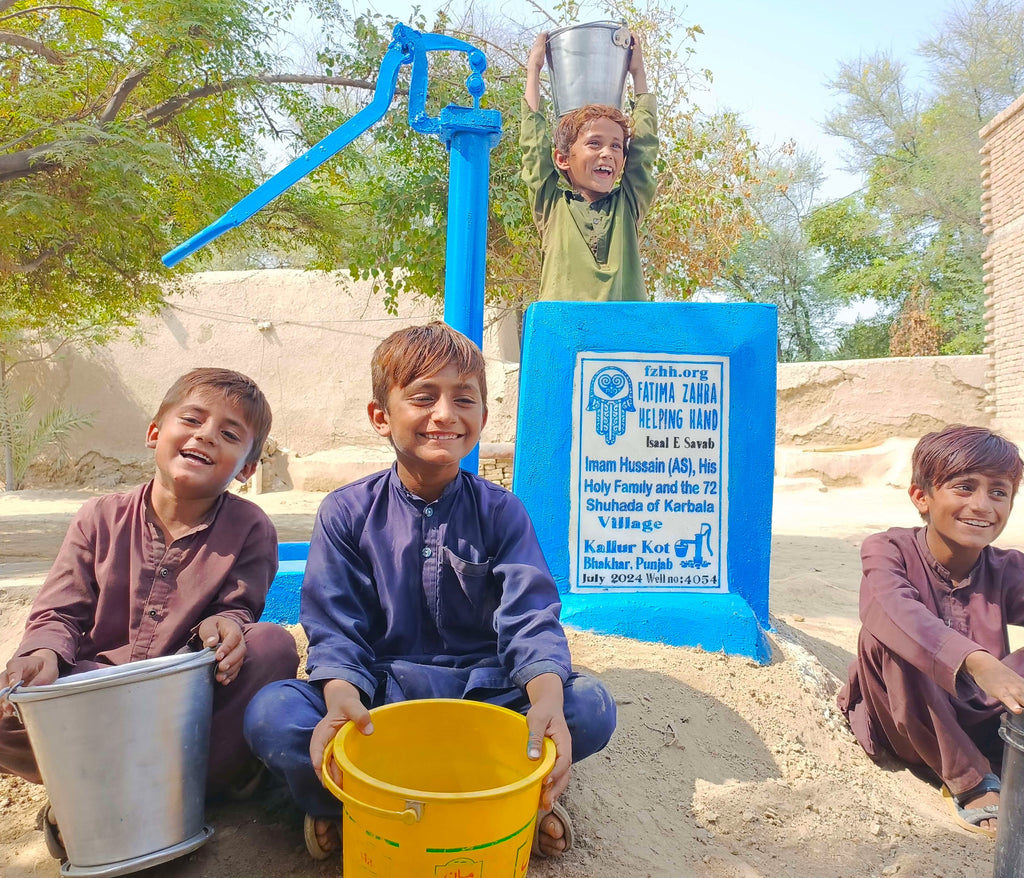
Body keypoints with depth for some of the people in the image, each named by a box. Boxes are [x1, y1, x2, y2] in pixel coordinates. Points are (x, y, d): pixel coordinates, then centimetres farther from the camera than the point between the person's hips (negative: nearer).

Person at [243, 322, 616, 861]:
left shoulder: (500, 512, -1)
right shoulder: (347, 513, -2)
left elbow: (530, 617, -11)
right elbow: (335, 628, -8)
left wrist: (547, 699, -33)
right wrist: (341, 699, -31)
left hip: (483, 690, 2)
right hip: (377, 693, -1)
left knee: (591, 708, -25)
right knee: (271, 715, -28)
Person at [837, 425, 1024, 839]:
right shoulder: (889, 551, -14)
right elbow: (896, 610, -38)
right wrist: (979, 664, -55)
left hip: (975, 723, 2)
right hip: (902, 724, -2)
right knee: (888, 636, -32)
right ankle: (969, 780, -20)